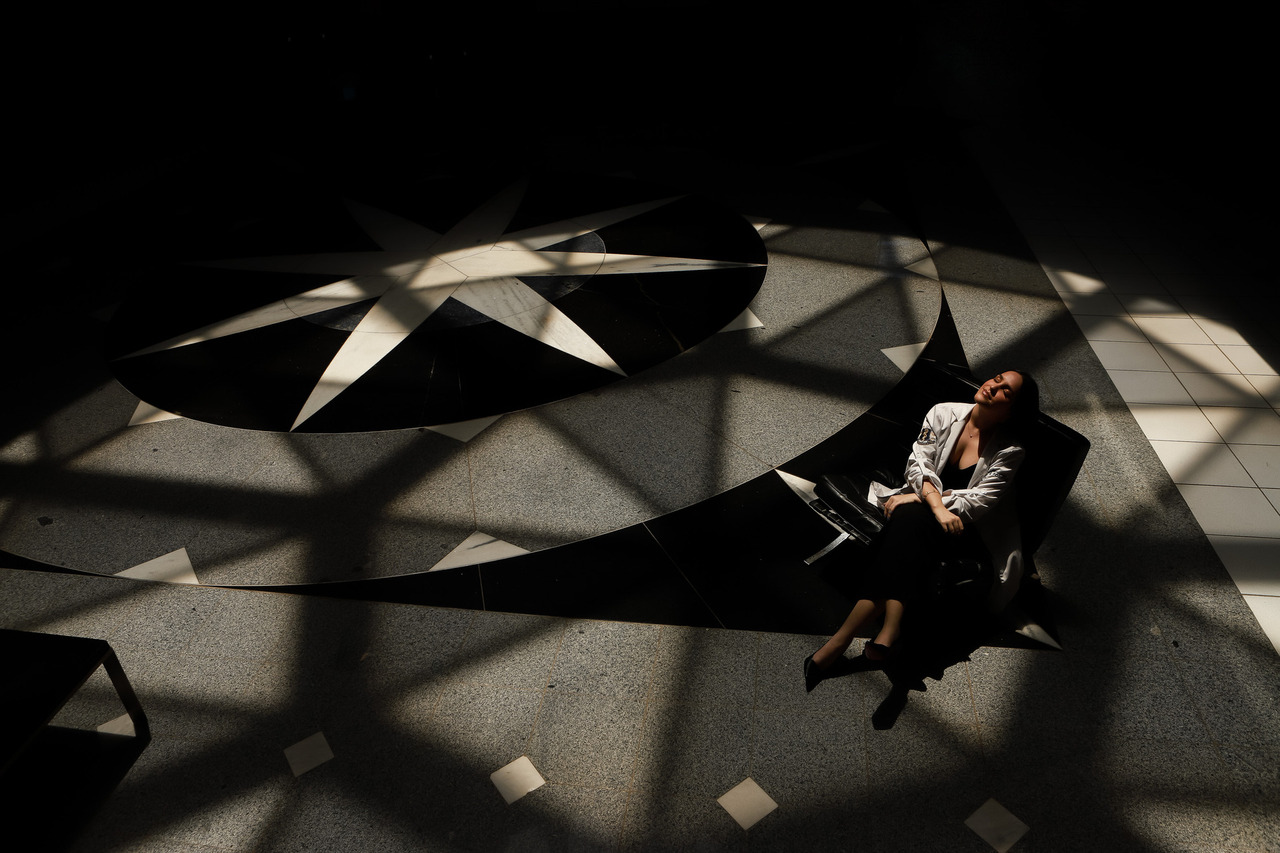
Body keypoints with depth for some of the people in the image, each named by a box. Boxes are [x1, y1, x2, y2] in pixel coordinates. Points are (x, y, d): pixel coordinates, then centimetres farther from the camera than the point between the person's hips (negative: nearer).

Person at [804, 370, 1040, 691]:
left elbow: (979, 501, -11)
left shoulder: (1010, 451, -4)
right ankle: (890, 631, -50)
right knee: (907, 519, -35)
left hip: (965, 530, -3)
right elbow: (918, 463, -4)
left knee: (909, 519, -35)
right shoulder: (944, 413, 5)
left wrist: (916, 499, -16)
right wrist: (936, 504, -23)